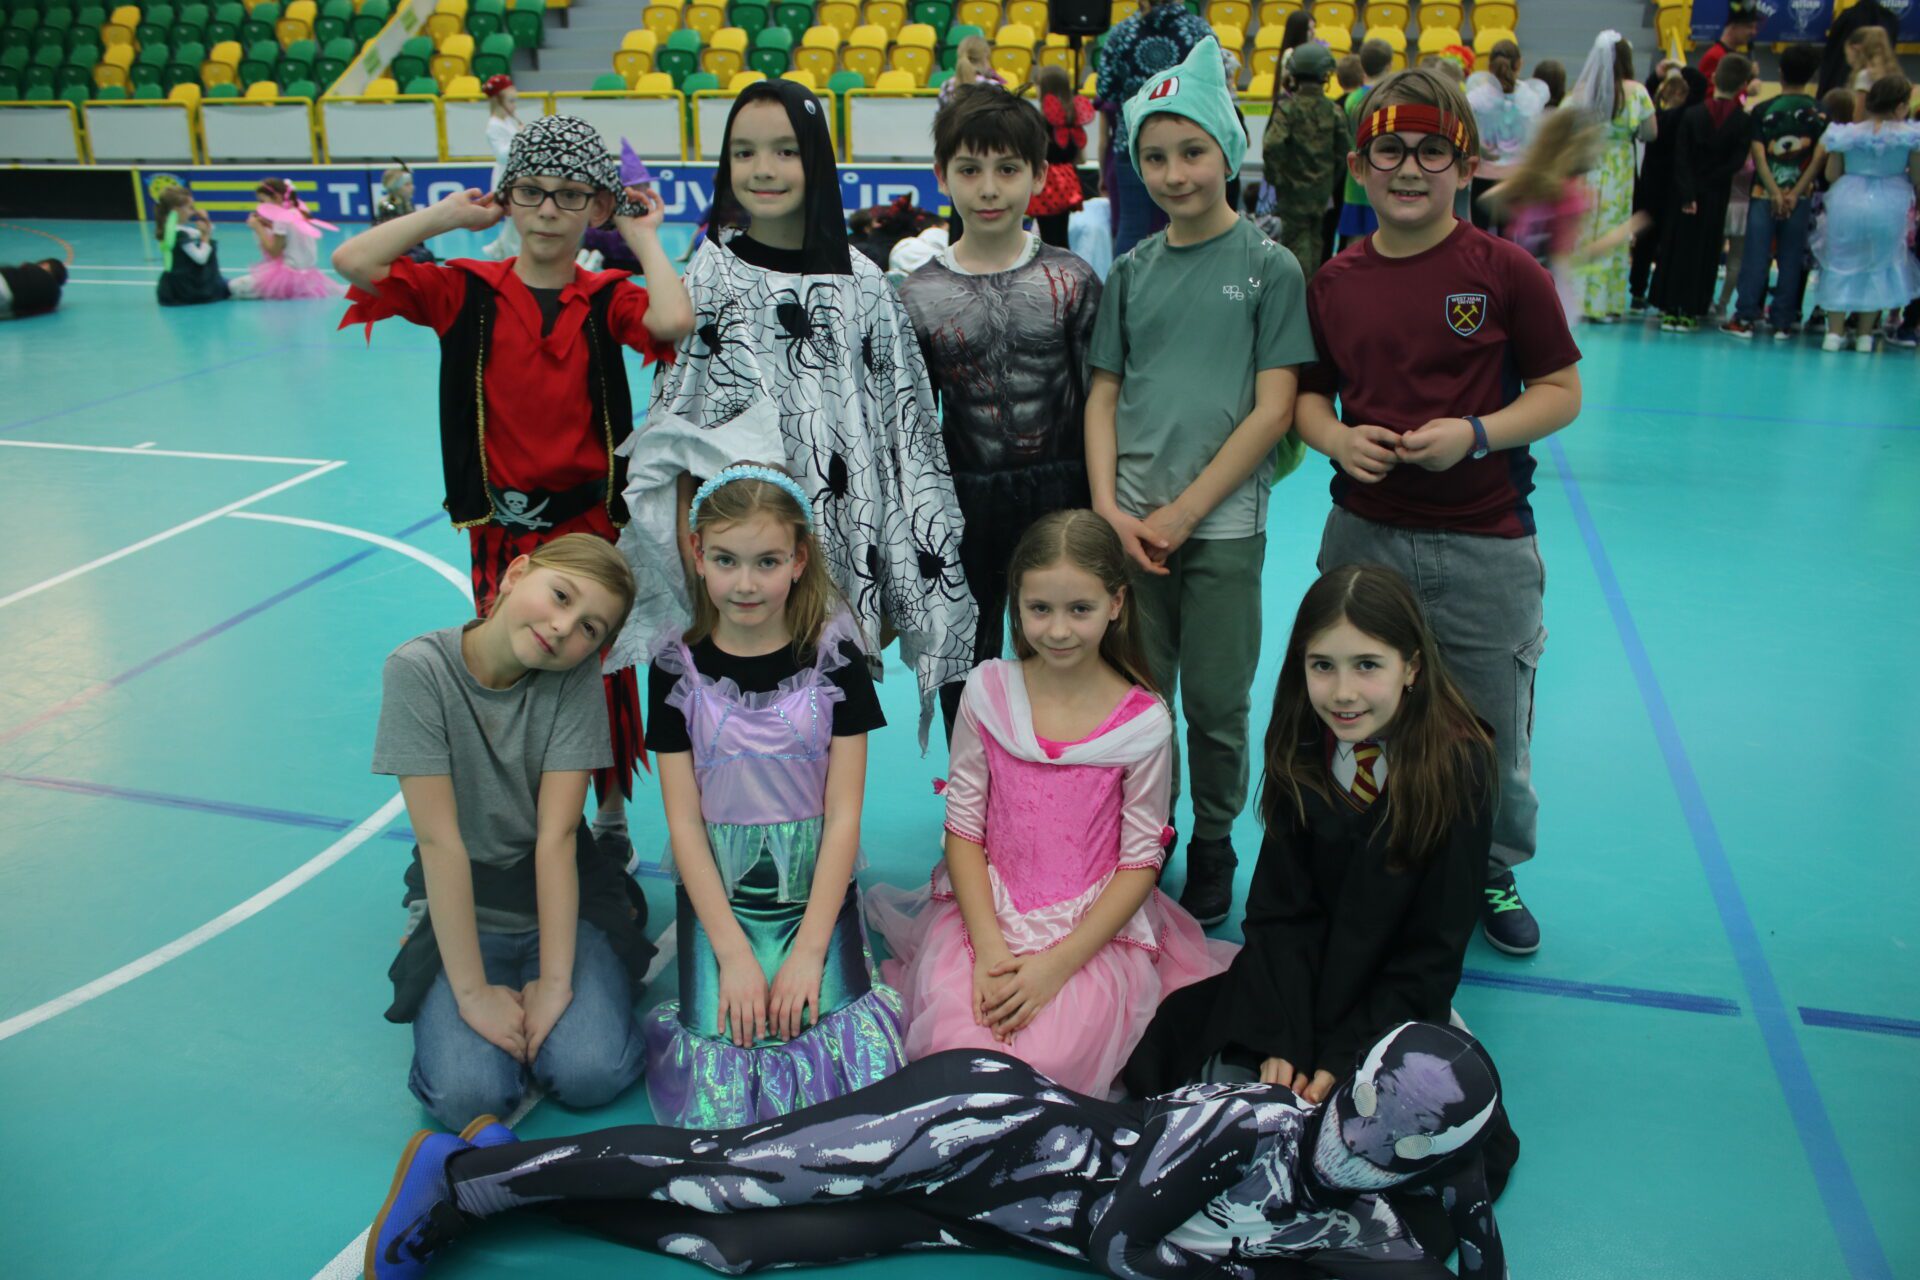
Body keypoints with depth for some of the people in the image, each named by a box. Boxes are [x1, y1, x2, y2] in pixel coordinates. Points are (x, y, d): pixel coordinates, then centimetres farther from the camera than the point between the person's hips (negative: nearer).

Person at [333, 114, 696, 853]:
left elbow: (672, 322, -26)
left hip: (593, 521, -1)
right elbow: (353, 262, -12)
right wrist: (450, 214, -5)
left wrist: (644, 239, -11)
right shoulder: (468, 292, -2)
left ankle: (610, 811, 28)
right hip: (501, 527, 1)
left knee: (602, 668, 9)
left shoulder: (607, 299, -4)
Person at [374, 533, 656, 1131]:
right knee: (467, 1093, -20)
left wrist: (555, 980, -22)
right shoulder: (418, 670, -17)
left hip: (565, 893, 0)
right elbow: (439, 839, -20)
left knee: (590, 1074, -21)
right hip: (465, 903, 0)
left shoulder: (577, 676, -13)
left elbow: (557, 835, -17)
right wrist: (473, 991, -21)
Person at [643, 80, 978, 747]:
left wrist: (897, 589, 1)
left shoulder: (862, 284, 2)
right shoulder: (708, 277, 1)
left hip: (843, 546, 1)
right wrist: (688, 539, -7)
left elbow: (906, 433, 3)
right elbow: (673, 427, 2)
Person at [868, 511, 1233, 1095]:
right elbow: (963, 827, 0)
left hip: (1095, 930, -1)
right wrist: (989, 949, -12)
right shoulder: (987, 691, -2)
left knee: (1045, 1064, -24)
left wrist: (1055, 964, -14)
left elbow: (1140, 862, -3)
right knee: (957, 1051, -23)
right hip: (985, 913, 1)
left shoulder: (1144, 723, -7)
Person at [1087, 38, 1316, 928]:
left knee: (1217, 703, 6)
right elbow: (1104, 396, 8)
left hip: (1222, 526, -3)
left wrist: (1182, 513, -12)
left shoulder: (1269, 267, -3)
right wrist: (1108, 507, -6)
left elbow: (1273, 410, -8)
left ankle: (1213, 844, 26)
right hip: (1130, 526, 3)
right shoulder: (1132, 271, 8)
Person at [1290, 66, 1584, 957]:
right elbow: (1306, 392, 10)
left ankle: (1495, 872, 35)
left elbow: (1560, 392, -3)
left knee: (1489, 733, 10)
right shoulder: (1334, 282, 3)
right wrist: (1337, 437, -10)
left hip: (1484, 546, -2)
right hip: (1363, 534, 3)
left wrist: (1476, 433, -19)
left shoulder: (1506, 272, -7)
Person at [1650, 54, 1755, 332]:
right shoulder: (1743, 121, -7)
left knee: (1676, 248, 9)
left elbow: (1681, 158, -9)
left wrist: (1688, 192, -10)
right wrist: (1712, 180, -2)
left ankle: (1670, 310, 9)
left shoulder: (1692, 114, -4)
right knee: (1704, 252, 6)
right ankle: (1690, 312, 5)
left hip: (1687, 193, 1)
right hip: (1717, 196, -1)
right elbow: (1736, 162, -12)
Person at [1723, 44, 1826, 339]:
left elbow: (1758, 156, -8)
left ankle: (1745, 318, 1)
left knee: (1756, 258, 2)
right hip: (1801, 197, 1)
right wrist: (1795, 193, -6)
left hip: (1764, 194, -1)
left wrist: (1775, 194, -7)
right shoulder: (1821, 113, 1)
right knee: (1791, 260, 6)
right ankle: (1783, 322, 8)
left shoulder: (1763, 110, -2)